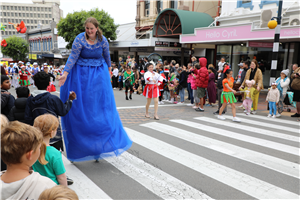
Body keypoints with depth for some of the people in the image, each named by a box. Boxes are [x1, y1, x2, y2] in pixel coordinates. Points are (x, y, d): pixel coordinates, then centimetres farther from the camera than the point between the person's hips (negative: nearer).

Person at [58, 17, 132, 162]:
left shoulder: (103, 40, -3)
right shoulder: (79, 39, -11)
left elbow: (107, 56, 12)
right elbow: (73, 57, -15)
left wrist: (108, 68, 25)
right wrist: (65, 73, -25)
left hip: (99, 74, 2)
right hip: (82, 74, -2)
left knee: (103, 104, 2)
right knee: (81, 105, 2)